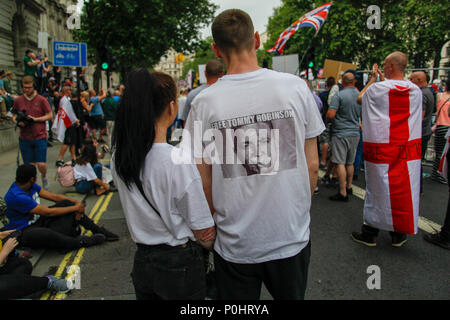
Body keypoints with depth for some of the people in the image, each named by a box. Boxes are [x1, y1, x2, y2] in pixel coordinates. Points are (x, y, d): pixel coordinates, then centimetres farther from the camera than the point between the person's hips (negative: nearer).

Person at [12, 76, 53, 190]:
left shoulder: (41, 100, -1)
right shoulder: (18, 101, 6)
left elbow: (50, 116, -1)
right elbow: (14, 117, 14)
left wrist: (36, 119, -14)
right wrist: (18, 122, -8)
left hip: (40, 137, -2)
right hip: (24, 138, 2)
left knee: (41, 164, -6)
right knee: (29, 165, 5)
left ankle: (44, 177, 27)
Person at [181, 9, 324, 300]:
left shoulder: (205, 103, -13)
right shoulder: (296, 87, -10)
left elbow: (204, 182, -7)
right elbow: (312, 165, -3)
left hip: (235, 246, -1)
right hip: (292, 238, 2)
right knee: (292, 295, 26)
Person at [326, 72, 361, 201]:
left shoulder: (339, 95, -14)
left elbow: (330, 115, -19)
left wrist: (328, 118, 2)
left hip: (341, 133, -6)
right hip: (355, 133, 6)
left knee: (340, 163, -4)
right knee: (350, 163, 17)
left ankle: (343, 193, -3)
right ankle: (349, 187, 29)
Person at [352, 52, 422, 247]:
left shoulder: (376, 88, -11)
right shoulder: (416, 91, 2)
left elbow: (360, 98, 9)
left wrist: (373, 78, 18)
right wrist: (384, 79, 26)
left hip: (381, 149, -3)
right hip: (408, 150, 4)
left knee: (378, 189, 6)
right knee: (403, 190, 11)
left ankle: (370, 234, 17)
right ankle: (399, 234, 22)